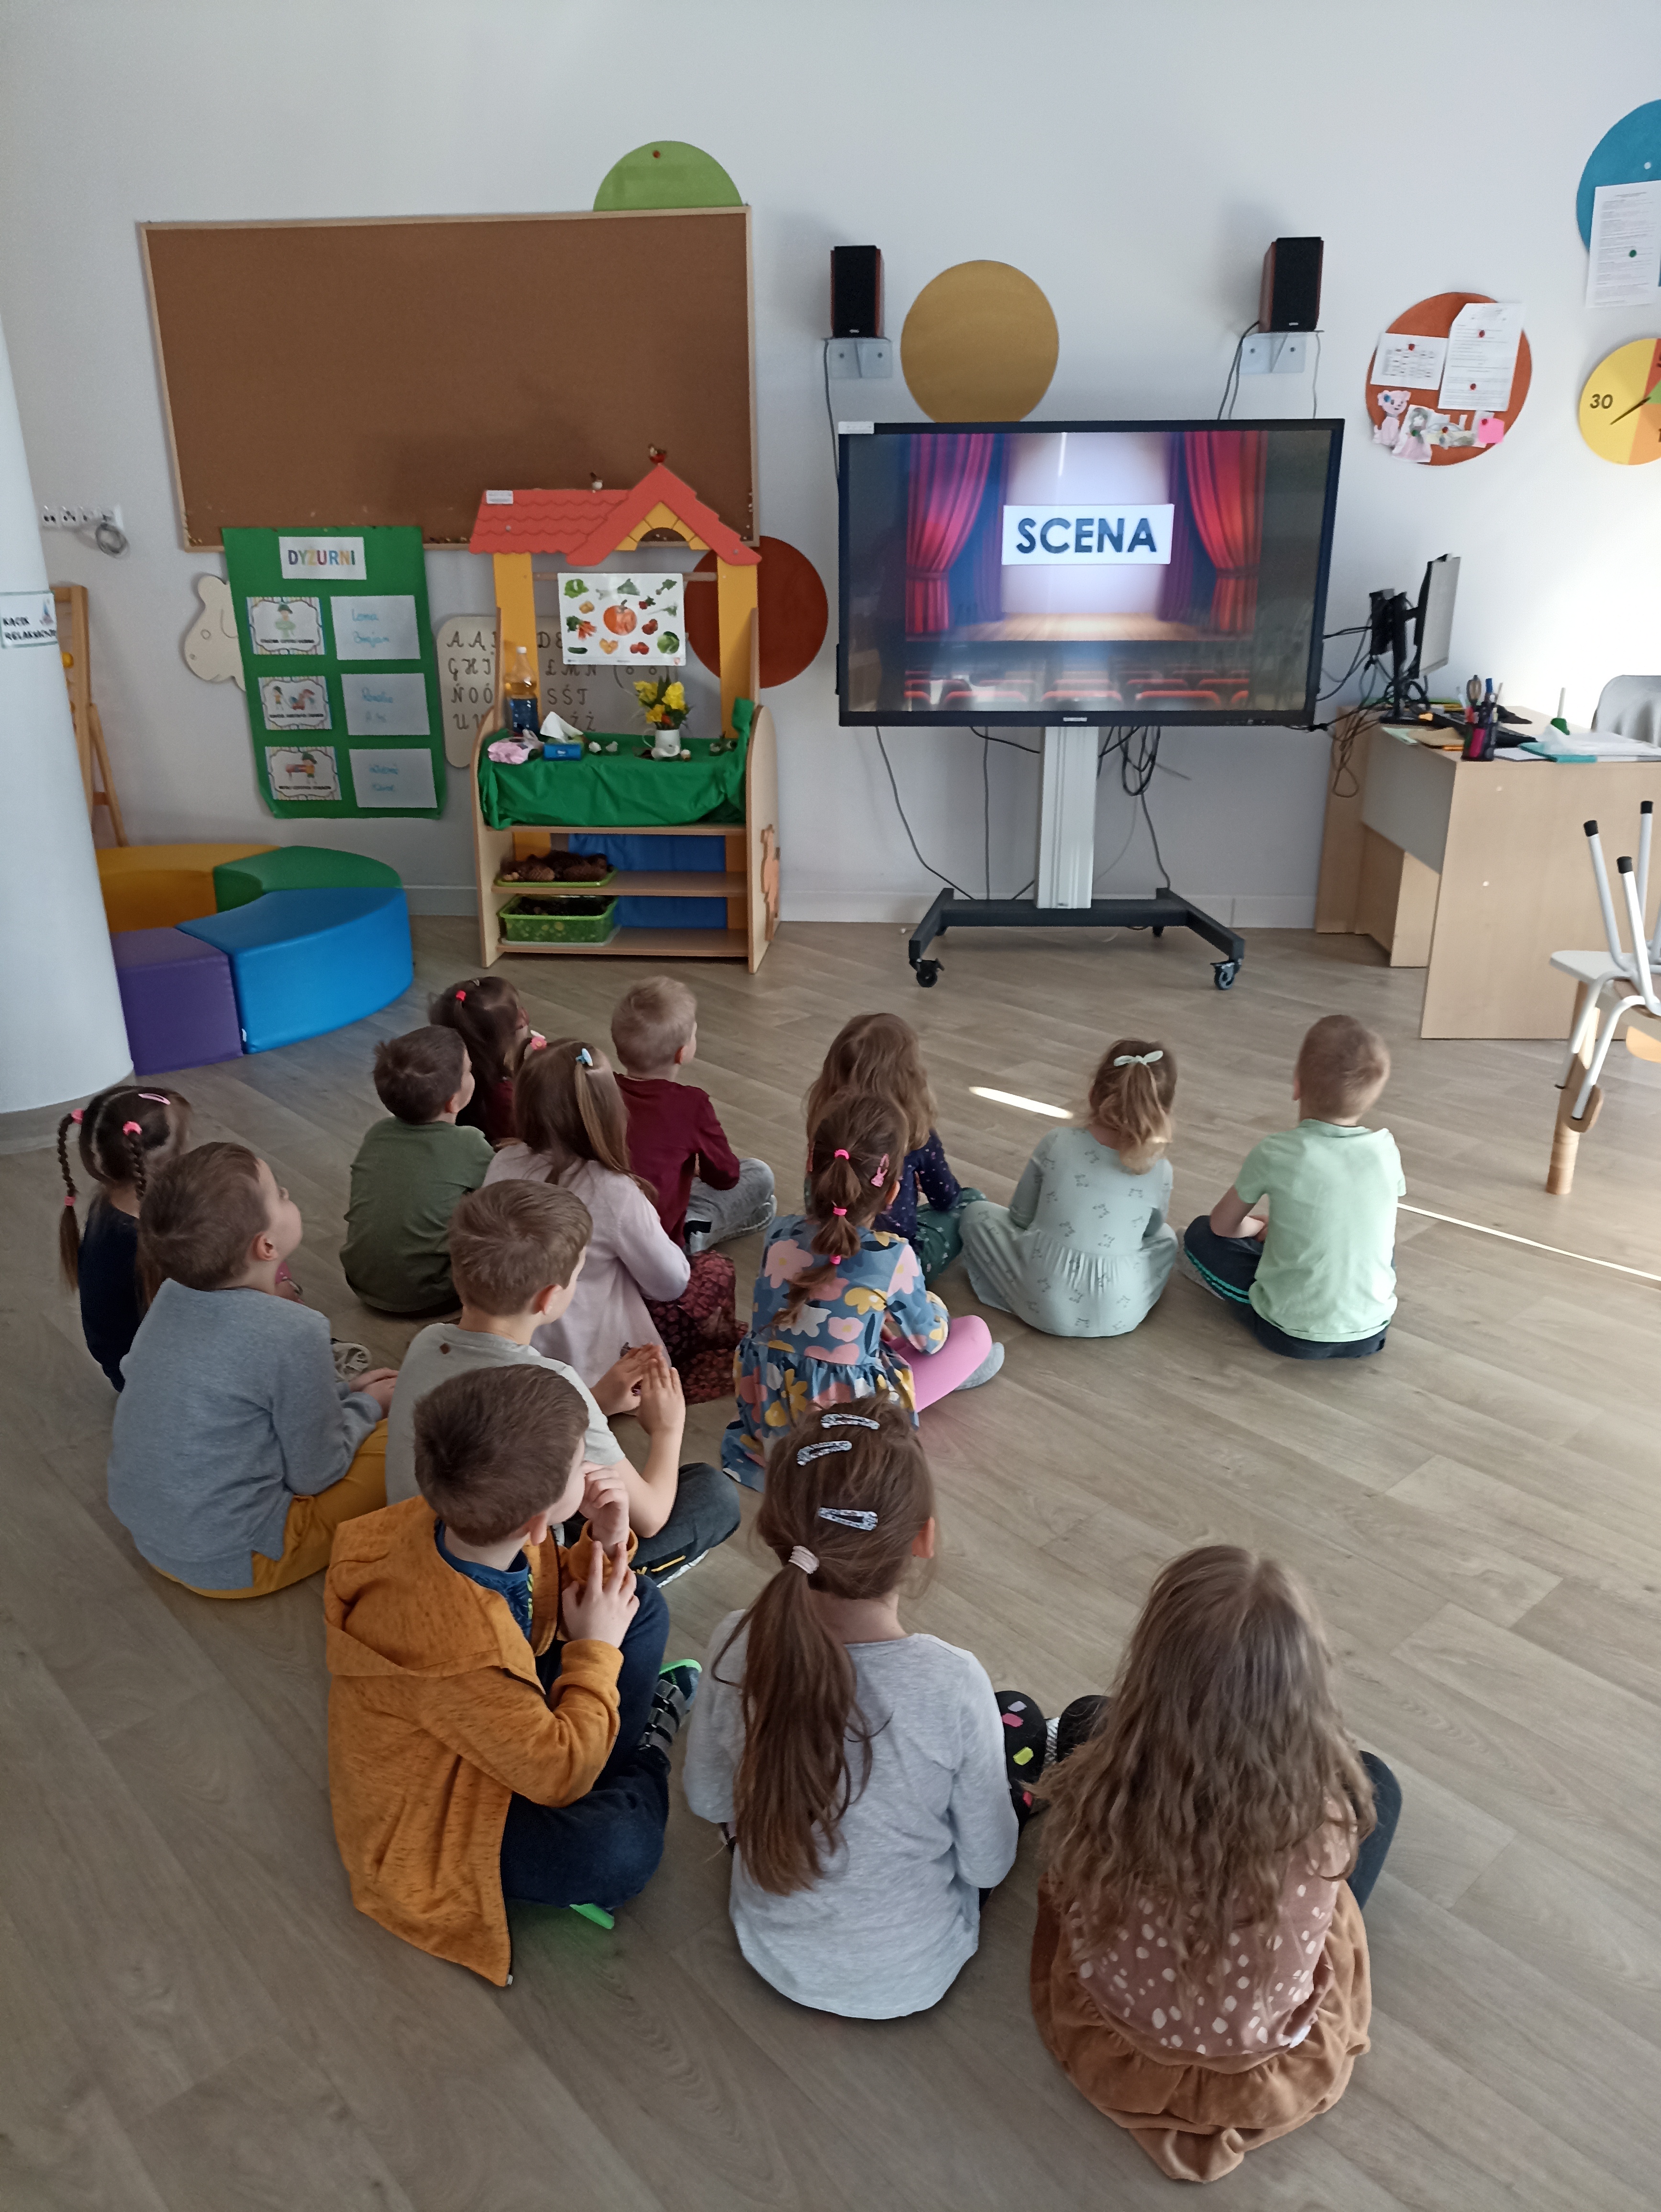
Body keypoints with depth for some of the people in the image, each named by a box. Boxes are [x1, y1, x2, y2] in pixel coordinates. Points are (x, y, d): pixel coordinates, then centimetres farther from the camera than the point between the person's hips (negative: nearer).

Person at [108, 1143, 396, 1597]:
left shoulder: (174, 1294, -5)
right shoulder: (293, 1334, -28)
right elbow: (314, 1475, -14)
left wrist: (346, 1392, 11)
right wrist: (367, 1406, 2)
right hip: (229, 1564, -8)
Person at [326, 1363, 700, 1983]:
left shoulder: (460, 1525, -18)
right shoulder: (454, 1651, -41)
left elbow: (545, 1605, 4)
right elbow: (562, 1772, -28)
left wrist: (603, 1547, -16)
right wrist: (597, 1650, -18)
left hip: (503, 1721, 8)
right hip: (428, 1818, -8)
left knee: (643, 1605, 8)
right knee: (619, 1852, -32)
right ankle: (647, 1754, 2)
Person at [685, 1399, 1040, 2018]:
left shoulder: (736, 1649, -26)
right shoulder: (952, 1684, -34)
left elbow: (708, 1801, -6)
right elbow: (987, 1865, -16)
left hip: (774, 1953, 3)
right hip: (911, 1977, -2)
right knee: (1020, 1718, 16)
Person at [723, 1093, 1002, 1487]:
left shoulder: (780, 1233, -9)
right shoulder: (892, 1256, -20)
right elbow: (931, 1338, -3)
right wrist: (928, 1300, 20)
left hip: (768, 1410, 5)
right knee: (975, 1331, 9)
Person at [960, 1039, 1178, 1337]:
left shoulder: (1056, 1144, -8)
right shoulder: (1160, 1170, -5)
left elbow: (1020, 1216, 4)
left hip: (1043, 1306, -1)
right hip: (1119, 1316, 2)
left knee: (977, 1211, 18)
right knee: (1166, 1236, 30)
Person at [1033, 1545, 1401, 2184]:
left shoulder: (1097, 1793, -36)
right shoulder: (1326, 1819, -37)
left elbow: (1066, 1892, -12)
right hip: (1273, 2078, 0)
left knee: (1083, 1721, 14)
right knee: (1372, 1780, 16)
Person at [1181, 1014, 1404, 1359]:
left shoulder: (1275, 1154, -16)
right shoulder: (1386, 1150, -6)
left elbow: (1223, 1225, 0)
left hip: (1291, 1336, -4)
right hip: (1371, 1333, 4)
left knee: (1201, 1236, 11)